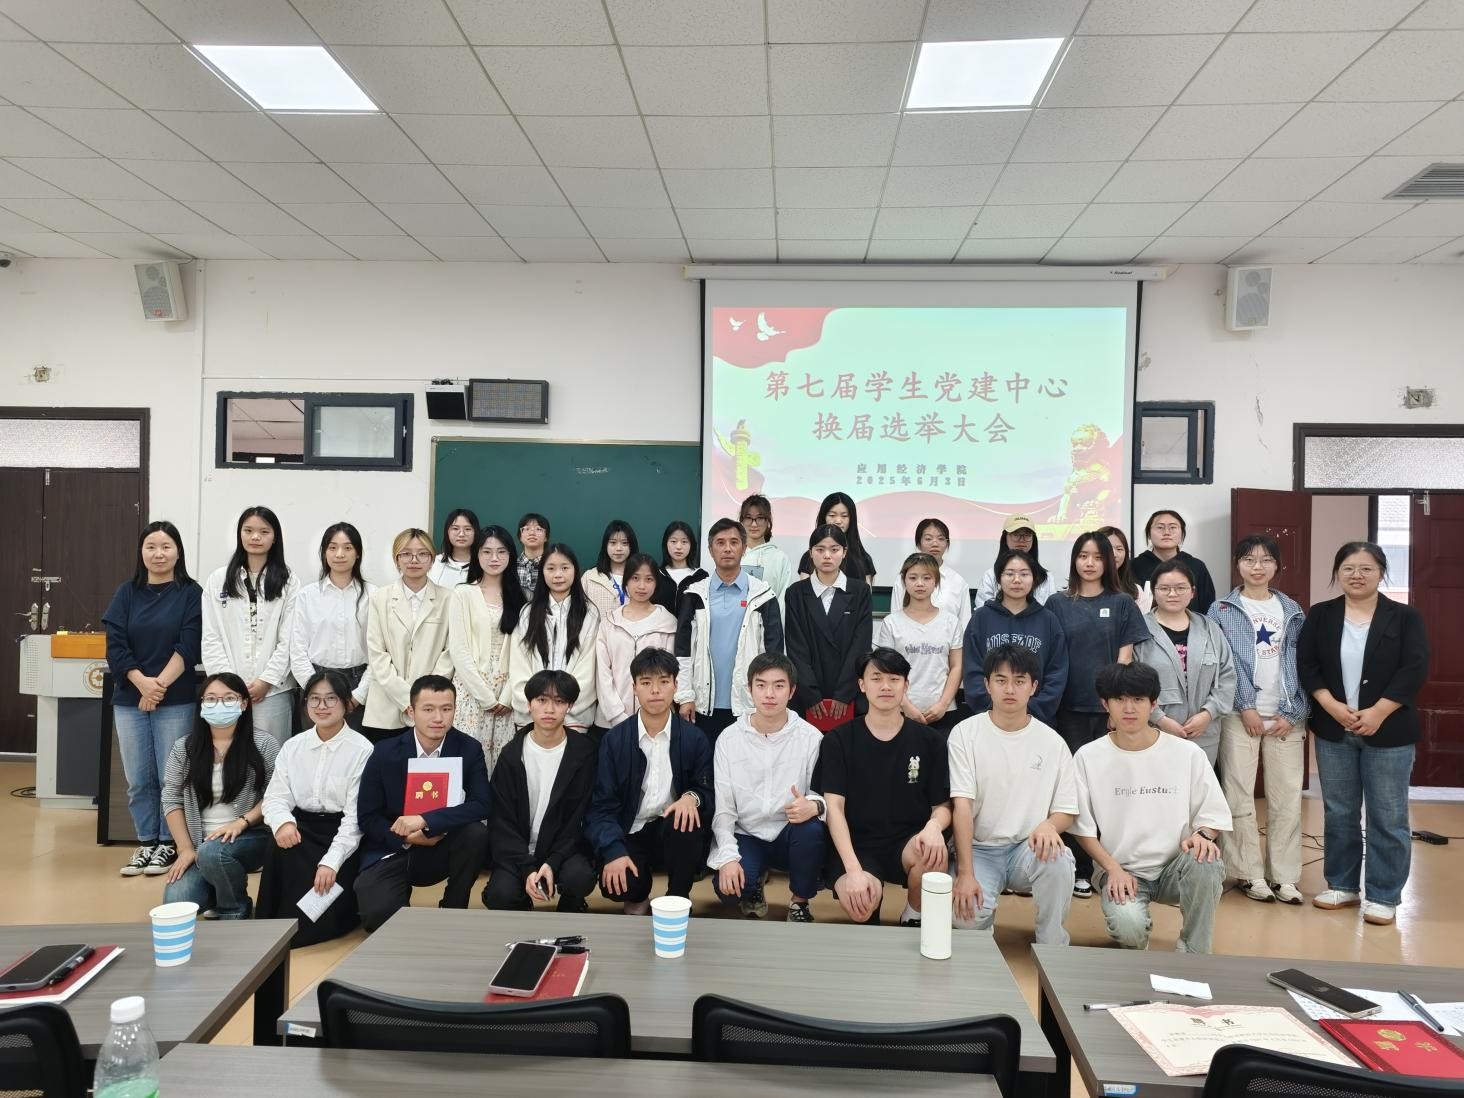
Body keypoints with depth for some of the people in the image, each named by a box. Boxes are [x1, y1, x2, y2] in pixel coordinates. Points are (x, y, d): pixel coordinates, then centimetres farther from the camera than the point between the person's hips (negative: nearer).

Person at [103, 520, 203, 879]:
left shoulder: (191, 593, 0)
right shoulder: (127, 593, 8)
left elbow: (189, 647, -8)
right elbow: (115, 645, 1)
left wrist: (160, 684, -16)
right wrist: (142, 683, -13)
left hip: (176, 701, -3)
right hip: (129, 699, 3)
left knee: (171, 777, 0)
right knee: (138, 779, 8)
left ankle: (169, 844, 13)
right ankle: (146, 843, 20)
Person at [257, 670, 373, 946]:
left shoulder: (361, 749, -10)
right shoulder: (292, 746, 7)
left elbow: (356, 815, -13)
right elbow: (275, 796, 3)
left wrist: (331, 861, -23)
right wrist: (282, 821, -21)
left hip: (342, 835, -4)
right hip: (302, 830, 4)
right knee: (278, 849, -29)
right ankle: (271, 925, -10)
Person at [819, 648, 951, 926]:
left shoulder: (930, 741, 4)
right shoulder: (838, 740, 0)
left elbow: (943, 806, 6)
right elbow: (834, 807, -6)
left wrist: (934, 826, -21)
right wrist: (854, 869, -21)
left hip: (908, 841, 2)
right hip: (857, 844, -2)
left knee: (934, 854, -33)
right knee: (860, 905, -32)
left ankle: (914, 920, 0)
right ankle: (870, 916, 9)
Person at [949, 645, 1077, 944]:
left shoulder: (1052, 742, 2)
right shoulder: (966, 733, -4)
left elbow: (1066, 812, 5)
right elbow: (961, 805, -11)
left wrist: (1049, 825, -21)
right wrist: (965, 873, -20)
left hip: (1028, 848, 2)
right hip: (979, 849, -2)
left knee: (1058, 860, -32)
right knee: (969, 912, -29)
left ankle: (1052, 950, -8)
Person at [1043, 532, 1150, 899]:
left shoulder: (1122, 604, 7)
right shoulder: (1058, 604, 7)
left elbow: (1125, 658, 2)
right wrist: (1049, 702, -2)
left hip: (1110, 708, 0)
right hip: (1069, 708, 0)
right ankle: (1078, 868, 9)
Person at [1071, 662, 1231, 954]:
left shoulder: (1188, 754, -2)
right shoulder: (1088, 758, -3)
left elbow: (1213, 815, 5)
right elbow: (1083, 827, 0)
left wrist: (1202, 835, -17)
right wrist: (1113, 869, -12)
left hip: (1175, 867, 1)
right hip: (1119, 870, -1)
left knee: (1206, 865, -33)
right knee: (1128, 925, -31)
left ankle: (1193, 954, -8)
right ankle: (1134, 941, 10)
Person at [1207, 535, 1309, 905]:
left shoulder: (1292, 610, 11)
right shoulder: (1222, 610, 3)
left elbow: (1302, 665, 7)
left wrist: (1292, 713, -3)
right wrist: (1246, 707, -10)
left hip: (1286, 716, 2)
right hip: (1240, 715, -2)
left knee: (1287, 797, 3)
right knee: (1240, 796, 0)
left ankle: (1284, 876, 13)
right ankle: (1250, 873, 11)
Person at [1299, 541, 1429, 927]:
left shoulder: (1405, 617, -1)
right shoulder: (1320, 615, 4)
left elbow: (1415, 670, -9)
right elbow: (1306, 665, 0)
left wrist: (1377, 713, -17)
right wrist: (1332, 706, -14)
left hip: (1388, 732, -2)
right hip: (1334, 731, 2)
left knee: (1388, 817, 2)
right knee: (1338, 813, 10)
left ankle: (1383, 896, 13)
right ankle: (1342, 885, 23)